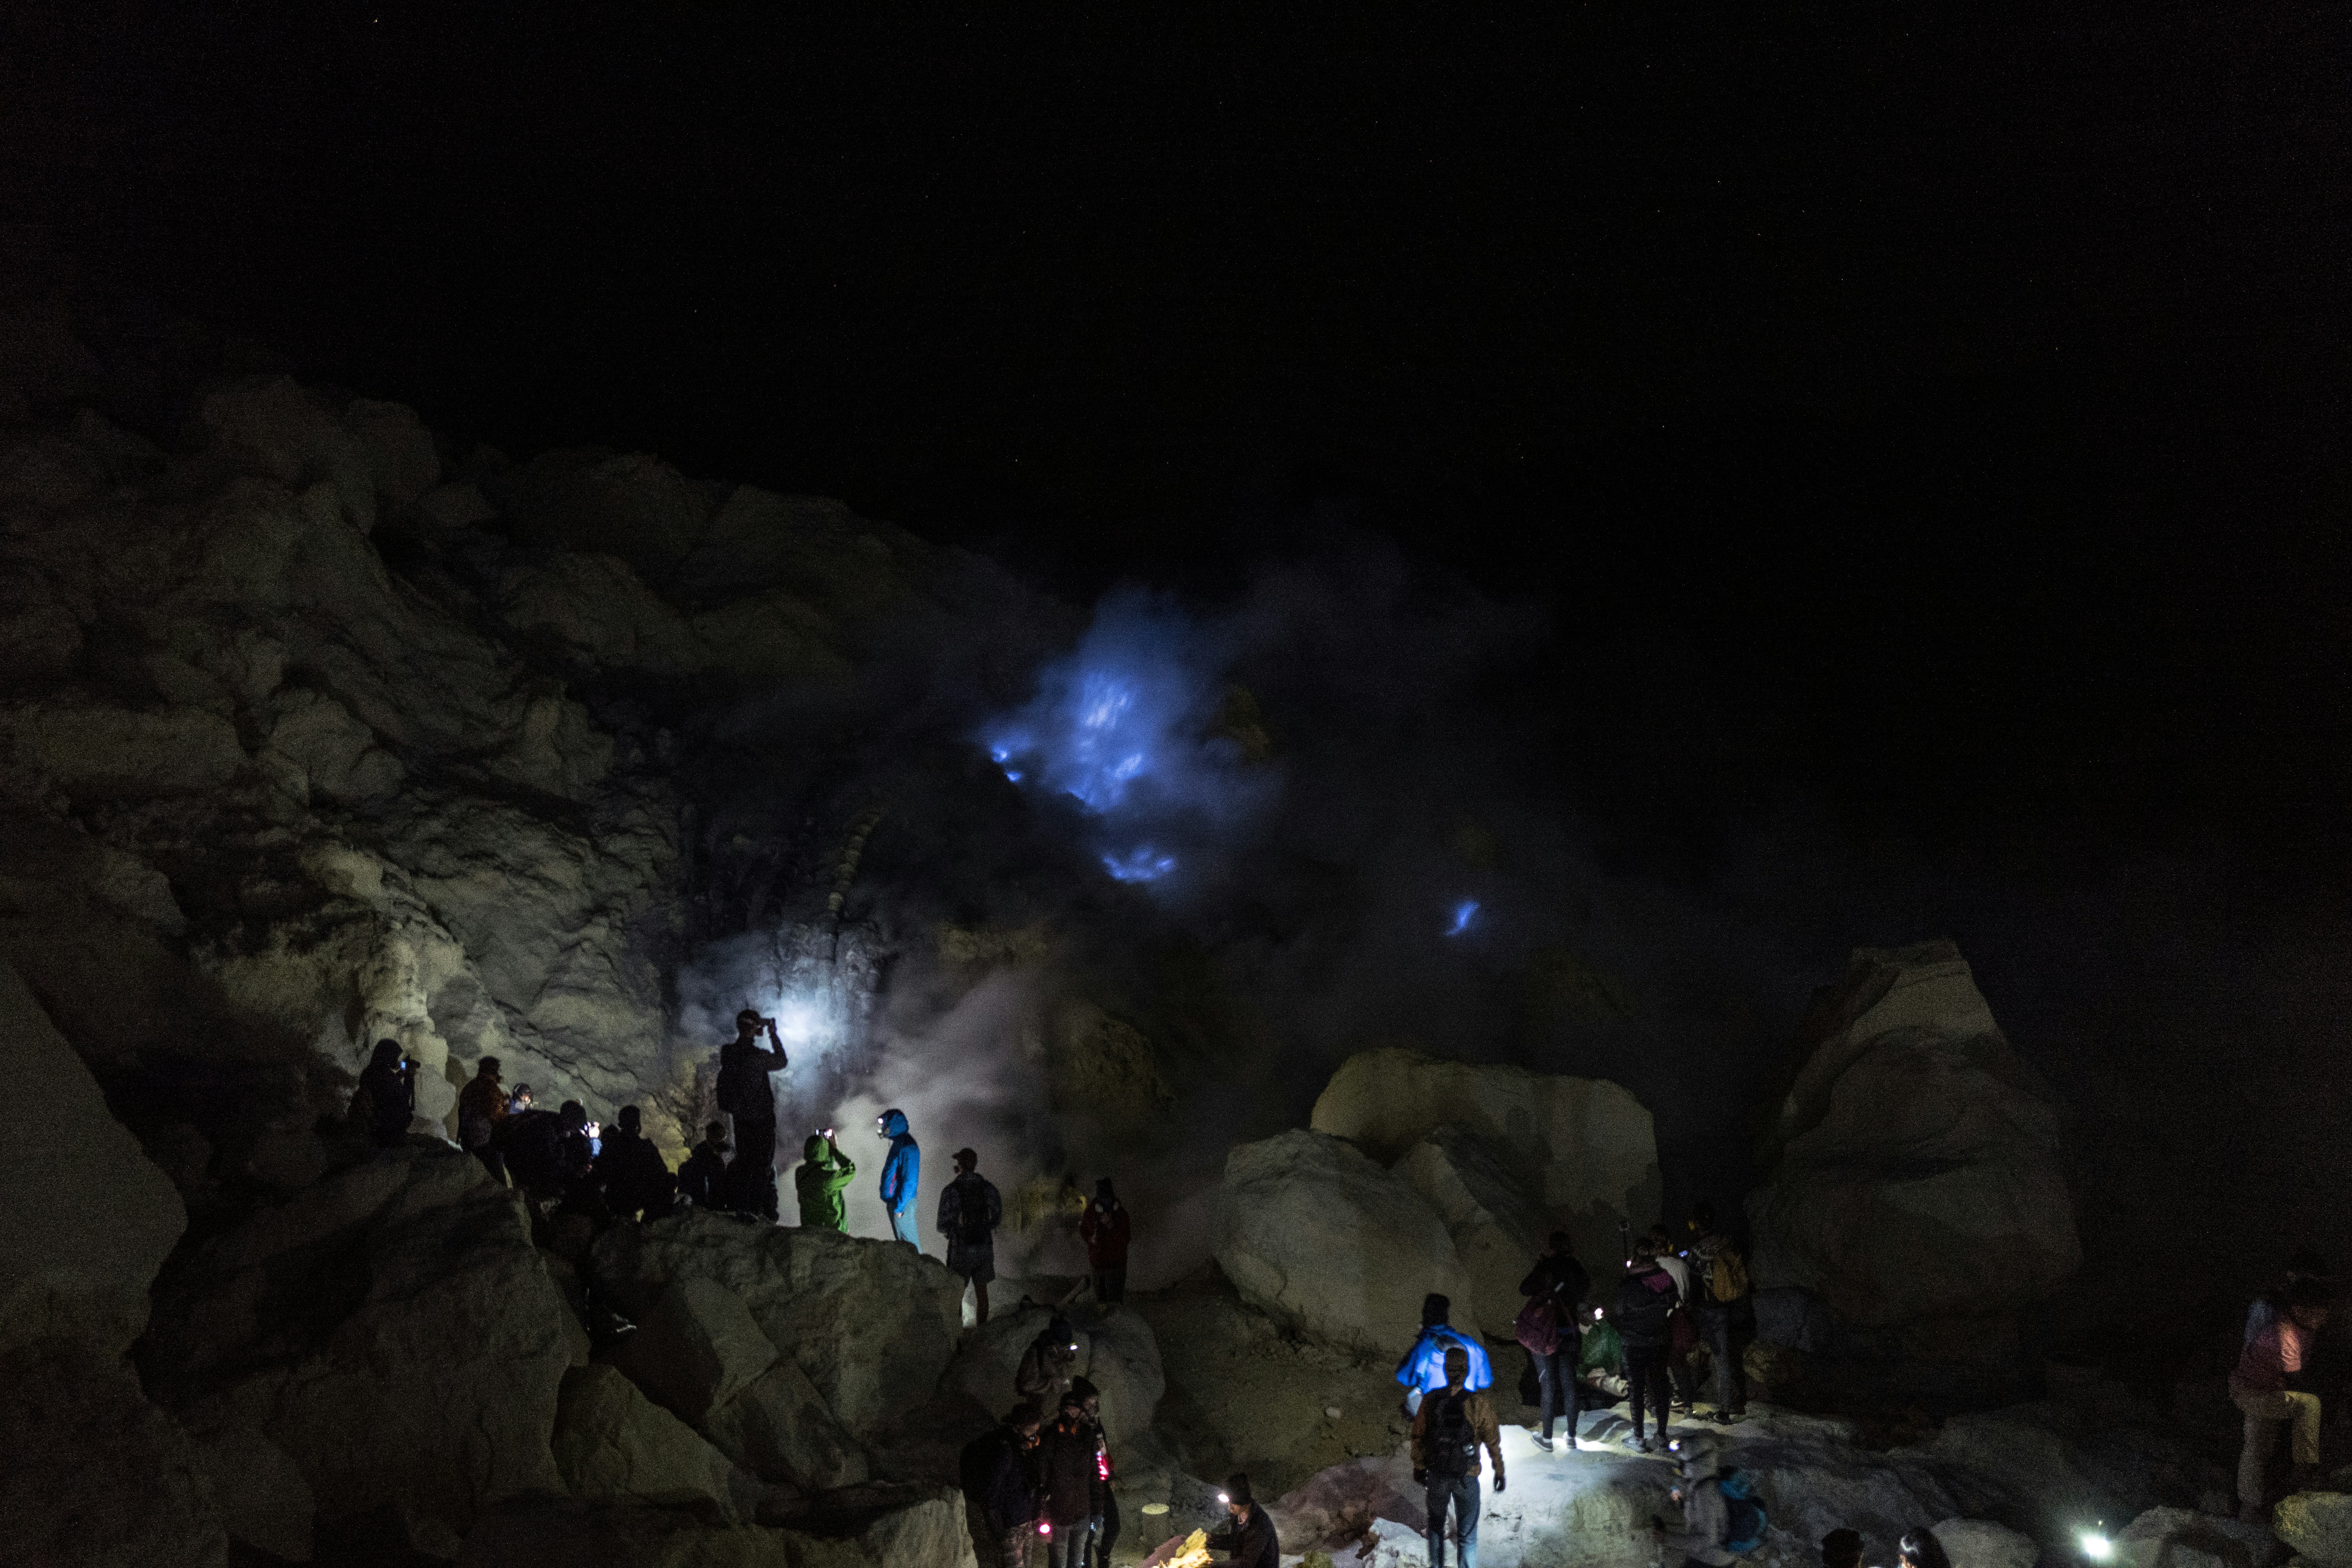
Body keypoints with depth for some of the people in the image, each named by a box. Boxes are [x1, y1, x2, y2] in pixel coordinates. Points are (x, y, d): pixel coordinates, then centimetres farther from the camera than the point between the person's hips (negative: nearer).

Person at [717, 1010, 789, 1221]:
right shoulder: (758, 1055, -20)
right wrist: (773, 1035, 5)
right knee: (764, 1168, 3)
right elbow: (782, 1062, -2)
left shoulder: (727, 1053, -4)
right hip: (762, 1119, -6)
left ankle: (742, 1210, 19)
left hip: (740, 1119, 6)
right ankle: (759, 1211, 2)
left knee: (743, 1166, 16)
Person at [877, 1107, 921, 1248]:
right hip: (894, 1201, 10)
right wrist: (890, 1201, 17)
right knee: (901, 1239, 15)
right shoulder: (898, 1143, 12)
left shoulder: (907, 1148, -19)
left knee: (908, 1241, -4)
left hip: (902, 1203, -10)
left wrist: (900, 1206, -21)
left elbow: (909, 1180, -22)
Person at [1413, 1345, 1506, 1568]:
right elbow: (1493, 1442, -9)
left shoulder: (1430, 1401, -13)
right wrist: (1499, 1472, 6)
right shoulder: (1480, 1404, -19)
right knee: (1467, 1535, 13)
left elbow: (1418, 1437, -2)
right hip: (1467, 1478, -2)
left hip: (1436, 1475, 2)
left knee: (1436, 1526, 25)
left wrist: (1419, 1467, 13)